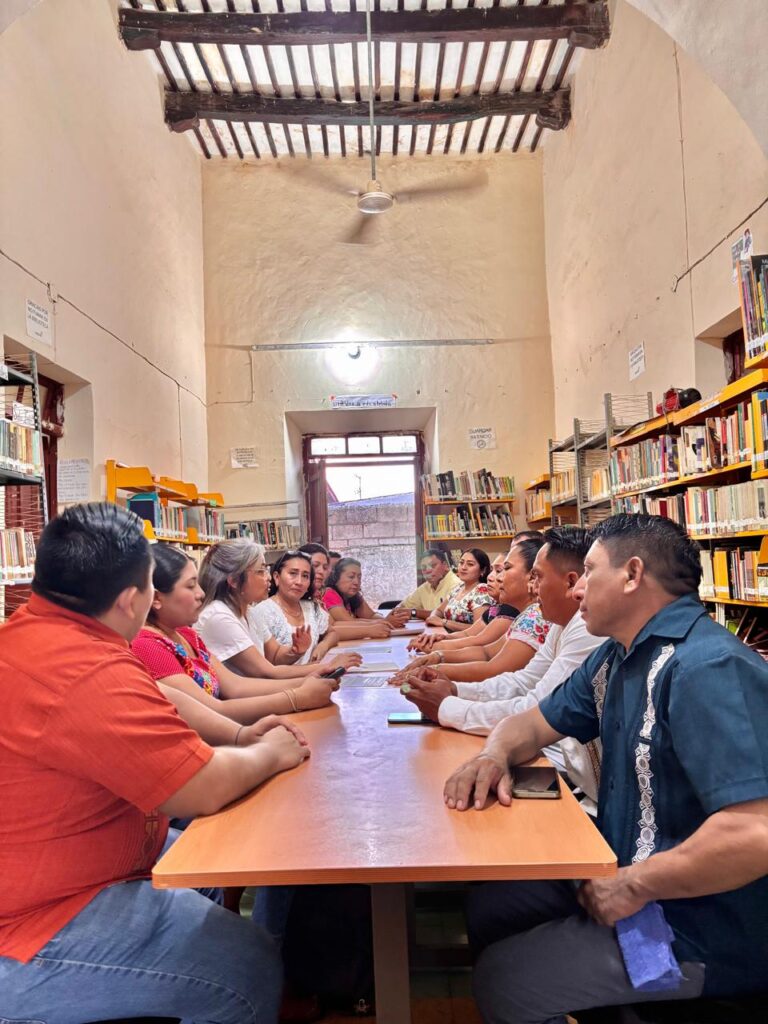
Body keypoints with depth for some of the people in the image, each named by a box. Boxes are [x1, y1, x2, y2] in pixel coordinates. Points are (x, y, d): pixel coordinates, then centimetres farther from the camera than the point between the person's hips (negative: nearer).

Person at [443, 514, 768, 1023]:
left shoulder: (708, 669, -29)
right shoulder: (617, 658, 4)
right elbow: (534, 722, 13)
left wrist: (634, 885, -23)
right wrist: (494, 756, -11)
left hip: (699, 931, -9)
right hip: (621, 870, 9)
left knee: (499, 982, -7)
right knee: (488, 904, 13)